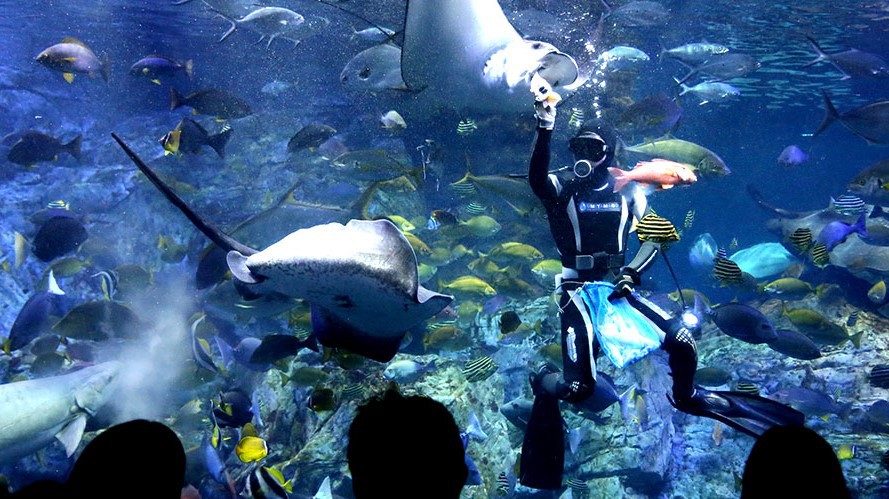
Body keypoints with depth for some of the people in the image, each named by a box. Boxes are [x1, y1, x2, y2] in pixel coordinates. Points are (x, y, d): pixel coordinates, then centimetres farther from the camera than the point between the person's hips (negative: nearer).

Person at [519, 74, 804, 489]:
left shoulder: (628, 191, 6)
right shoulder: (561, 187, -5)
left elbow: (655, 237, 6)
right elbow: (536, 178, -29)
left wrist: (632, 272, -12)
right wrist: (545, 125, -43)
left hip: (618, 287, 3)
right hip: (577, 292, -3)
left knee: (682, 340, -12)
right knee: (578, 387, -16)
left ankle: (686, 396, 21)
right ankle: (544, 383, 22)